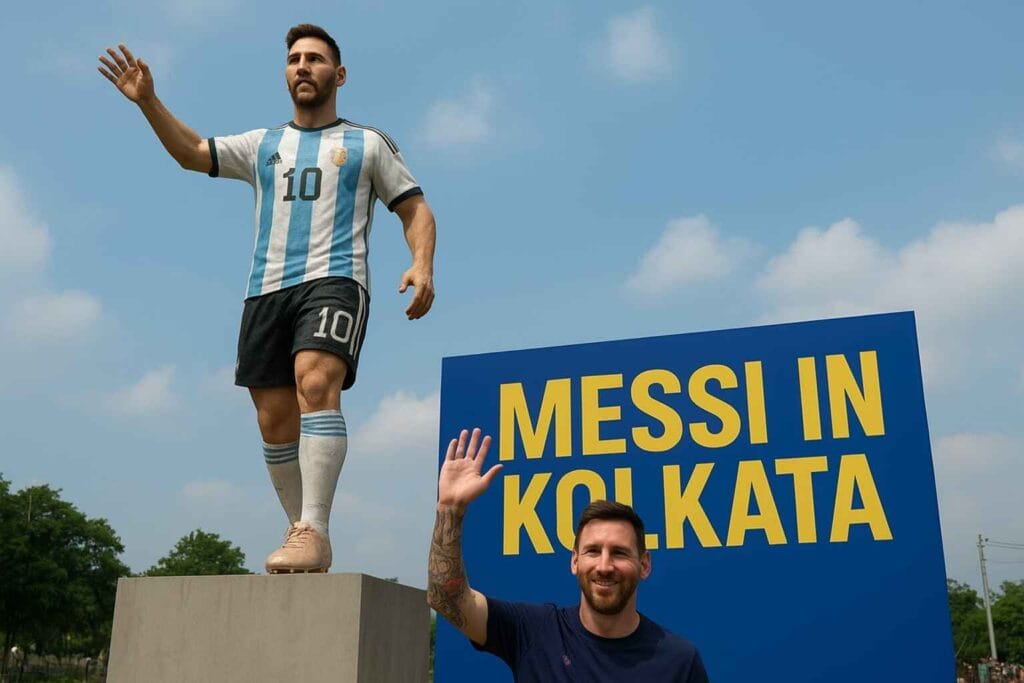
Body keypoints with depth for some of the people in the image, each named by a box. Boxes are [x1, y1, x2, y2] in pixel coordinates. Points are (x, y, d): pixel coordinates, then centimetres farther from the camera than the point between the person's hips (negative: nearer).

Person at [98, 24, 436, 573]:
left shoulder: (368, 143, 15)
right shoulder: (262, 145, 24)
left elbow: (414, 208, 11)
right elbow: (192, 153, 17)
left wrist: (422, 264, -7)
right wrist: (148, 101, 3)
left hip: (335, 281, -4)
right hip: (266, 289, 5)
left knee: (315, 384, -29)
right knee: (276, 422, 0)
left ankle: (314, 532, -33)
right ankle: (300, 530, 13)